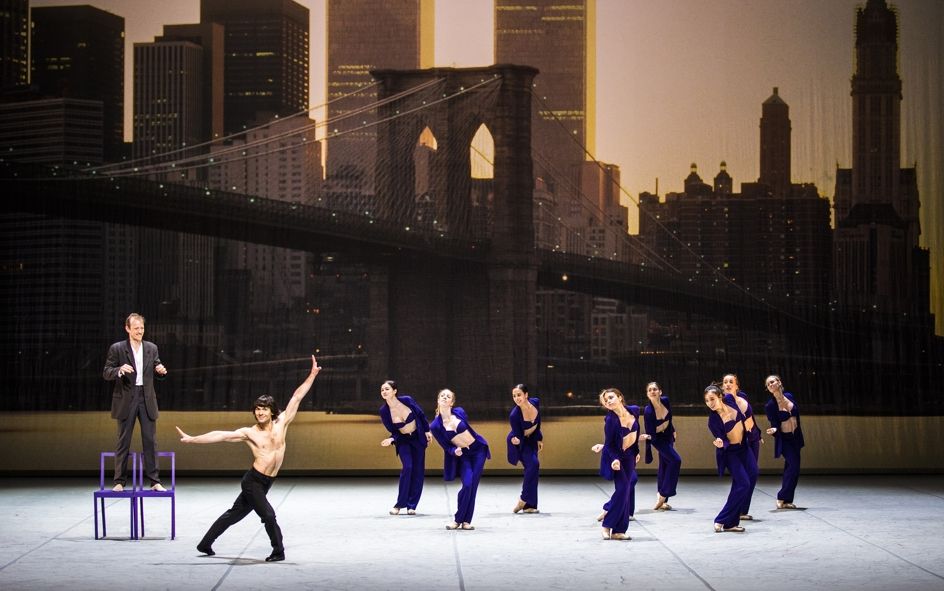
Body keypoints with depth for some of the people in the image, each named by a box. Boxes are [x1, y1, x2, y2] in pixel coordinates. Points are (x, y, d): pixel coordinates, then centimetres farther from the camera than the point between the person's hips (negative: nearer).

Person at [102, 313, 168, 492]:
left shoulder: (152, 348, 8)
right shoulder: (117, 349, -3)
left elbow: (156, 372, 14)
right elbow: (106, 373, -5)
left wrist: (160, 371, -9)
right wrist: (120, 370, -25)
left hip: (147, 399, 3)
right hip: (126, 400, -3)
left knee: (150, 440, 2)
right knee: (123, 442, 2)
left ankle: (154, 481, 6)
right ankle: (120, 482, 7)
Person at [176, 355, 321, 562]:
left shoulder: (281, 424, 0)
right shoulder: (249, 433, -9)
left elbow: (297, 397, -2)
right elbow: (221, 435, -13)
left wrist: (312, 375, -5)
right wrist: (191, 439, -17)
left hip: (266, 482, 5)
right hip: (253, 480, -5)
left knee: (234, 514, 15)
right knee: (268, 515, -15)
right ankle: (278, 551, 2)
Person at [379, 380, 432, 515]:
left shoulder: (407, 400, -17)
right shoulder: (384, 411, -16)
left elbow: (421, 415, -1)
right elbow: (393, 431, -6)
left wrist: (427, 431, 2)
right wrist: (391, 440, -26)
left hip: (418, 438, 1)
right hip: (402, 441, -1)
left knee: (418, 471, -1)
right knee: (407, 467, -20)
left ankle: (411, 506, 7)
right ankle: (400, 504, -10)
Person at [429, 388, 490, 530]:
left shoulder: (459, 412, -6)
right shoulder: (435, 426, -11)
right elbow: (446, 447, -5)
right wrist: (455, 451, -27)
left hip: (478, 450, 2)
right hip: (462, 455, -2)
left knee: (473, 485, -4)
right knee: (467, 484, -18)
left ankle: (466, 521, 3)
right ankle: (458, 519, -3)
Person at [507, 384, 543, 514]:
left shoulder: (535, 402, -21)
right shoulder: (514, 415, -34)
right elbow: (518, 435, -25)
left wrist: (539, 438, 9)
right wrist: (516, 440, -48)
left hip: (532, 439, 5)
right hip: (520, 442, -5)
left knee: (531, 468, 5)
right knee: (533, 464, -23)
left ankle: (529, 505, 11)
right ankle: (524, 500, -11)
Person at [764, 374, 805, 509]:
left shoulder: (789, 396, 0)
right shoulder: (770, 406, -15)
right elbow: (775, 425, -13)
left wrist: (799, 435, 17)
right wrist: (773, 430, -37)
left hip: (795, 437, 6)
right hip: (784, 439, -6)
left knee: (791, 468, 8)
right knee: (793, 467, -15)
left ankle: (787, 501, 13)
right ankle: (782, 499, -7)